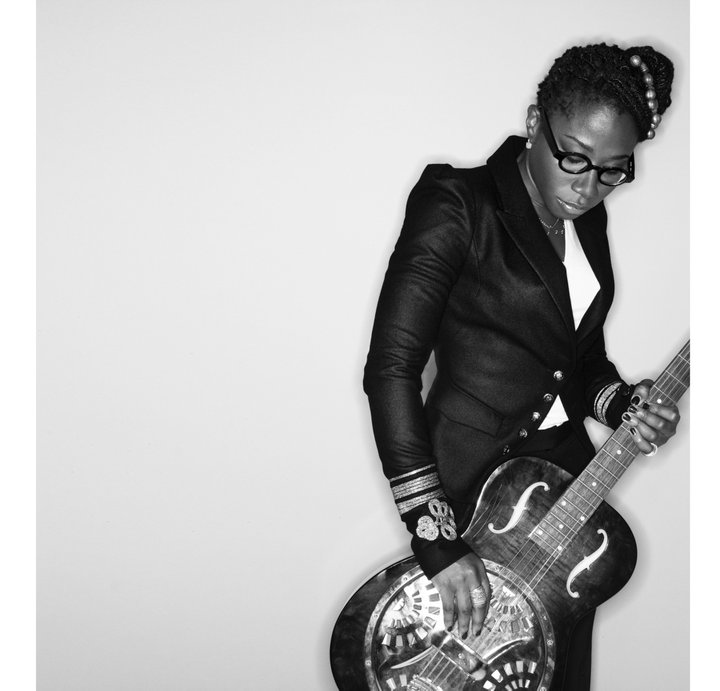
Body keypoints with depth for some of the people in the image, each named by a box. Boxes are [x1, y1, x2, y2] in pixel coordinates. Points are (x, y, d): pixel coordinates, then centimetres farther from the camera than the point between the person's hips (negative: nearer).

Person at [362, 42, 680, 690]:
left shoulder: (587, 218, 8)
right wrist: (439, 538, -25)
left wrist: (622, 405, -4)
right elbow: (391, 369, -22)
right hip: (470, 486, -7)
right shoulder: (458, 205, -15)